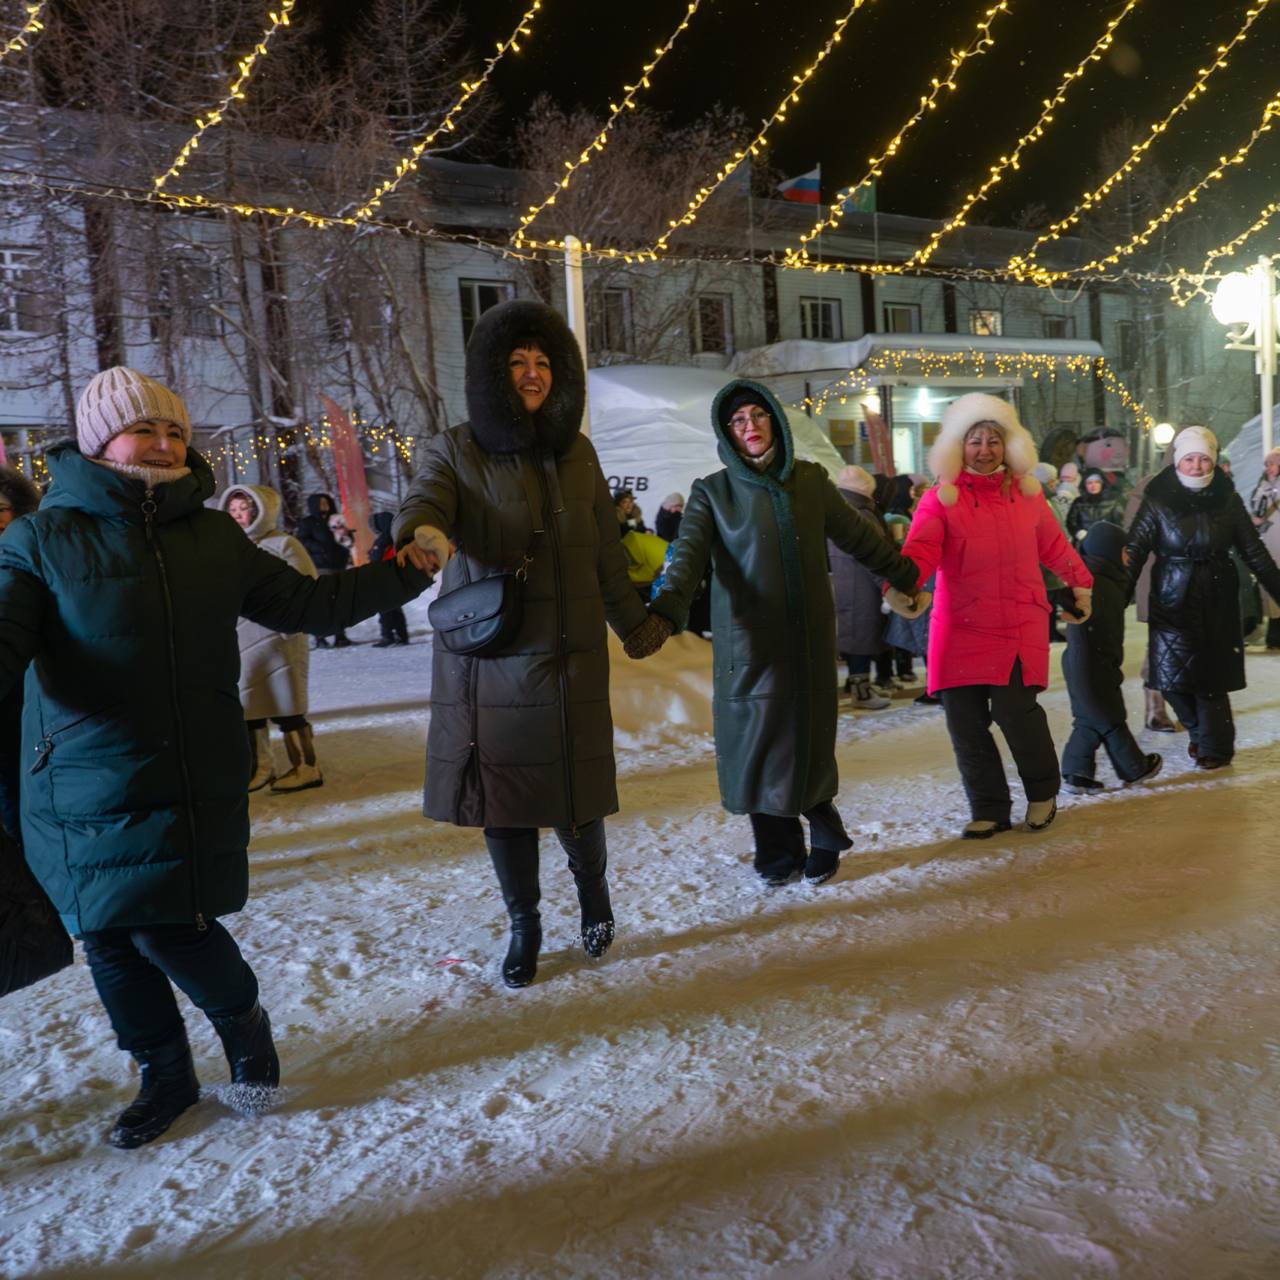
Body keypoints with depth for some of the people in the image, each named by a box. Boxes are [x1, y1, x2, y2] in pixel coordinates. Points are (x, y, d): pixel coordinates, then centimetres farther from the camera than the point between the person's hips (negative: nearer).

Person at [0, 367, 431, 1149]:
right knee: (112, 939, 11)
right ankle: (166, 1077, 34)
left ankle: (242, 1019, 28)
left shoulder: (215, 538, 6)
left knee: (168, 930, -4)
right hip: (83, 788, 0)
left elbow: (306, 605, 11)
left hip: (195, 783, 0)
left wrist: (405, 571, 6)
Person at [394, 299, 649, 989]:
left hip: (570, 658, 2)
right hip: (487, 659, -1)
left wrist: (637, 626, 14)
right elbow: (420, 504, -19)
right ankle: (524, 926, 28)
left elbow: (607, 557, 14)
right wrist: (424, 532, -42)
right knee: (502, 799, 5)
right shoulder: (455, 451, 1)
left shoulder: (577, 453, 9)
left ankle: (593, 892, 36)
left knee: (574, 793, 4)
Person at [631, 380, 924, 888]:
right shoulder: (712, 493, 1)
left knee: (811, 742, 2)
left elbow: (859, 536, 20)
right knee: (758, 744, 2)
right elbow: (687, 558, -13)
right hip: (748, 642, -1)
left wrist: (907, 576, 26)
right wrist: (664, 614, -31)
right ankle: (778, 851, 19)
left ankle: (822, 841, 24)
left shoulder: (810, 480, 9)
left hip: (810, 640, 1)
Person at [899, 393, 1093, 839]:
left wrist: (1079, 584, 25)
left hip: (1020, 626, 0)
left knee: (1014, 709, -12)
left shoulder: (1026, 492, 8)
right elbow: (920, 550, -17)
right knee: (964, 722, 2)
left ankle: (1043, 791, 17)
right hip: (960, 628, 0)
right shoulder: (941, 498, -1)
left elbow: (1054, 545, 21)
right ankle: (989, 809, 22)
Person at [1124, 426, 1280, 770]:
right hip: (1172, 601, 0)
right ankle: (1201, 731, 29)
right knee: (1173, 676, 0)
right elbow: (1134, 551, -8)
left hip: (1217, 601, 1)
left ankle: (1214, 746, 21)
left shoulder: (1227, 498, 1)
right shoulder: (1157, 500, -4)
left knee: (1211, 677, 1)